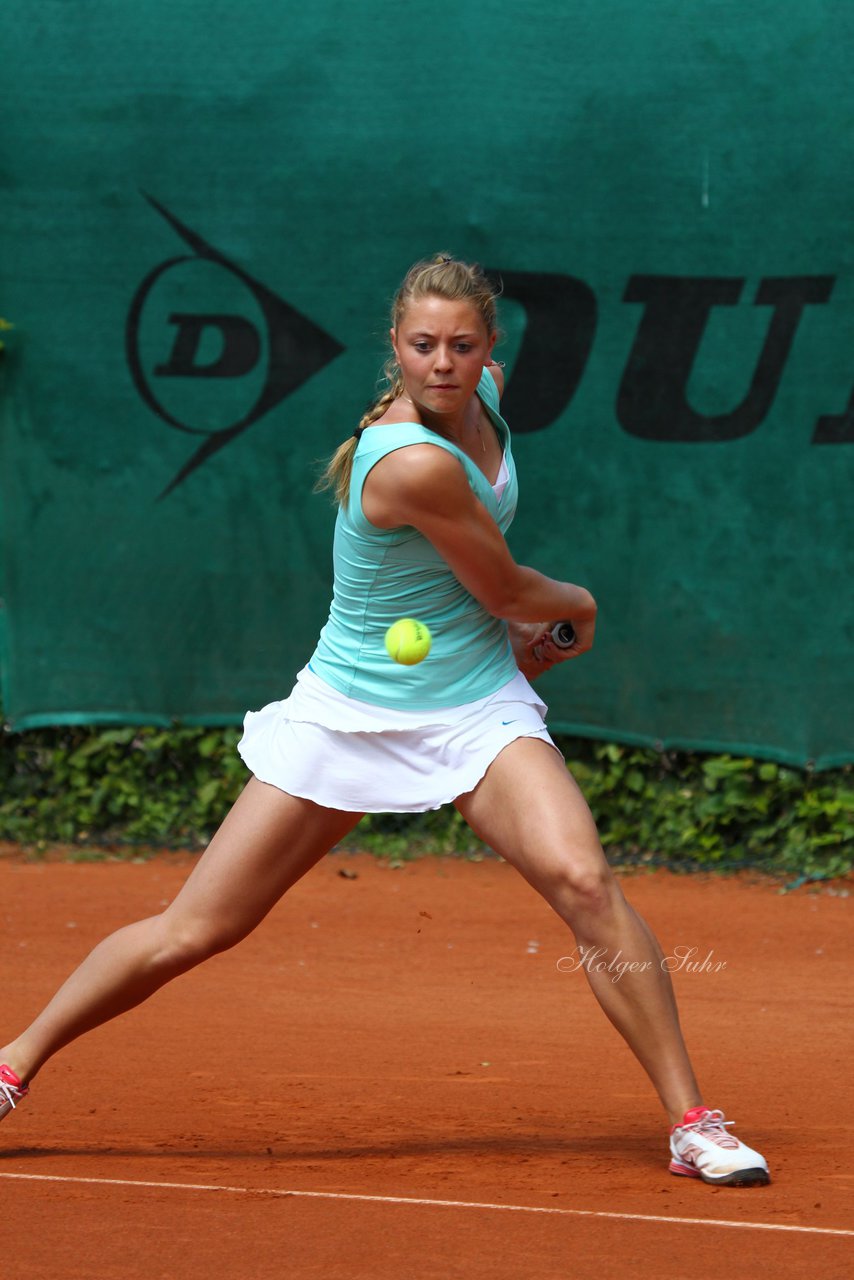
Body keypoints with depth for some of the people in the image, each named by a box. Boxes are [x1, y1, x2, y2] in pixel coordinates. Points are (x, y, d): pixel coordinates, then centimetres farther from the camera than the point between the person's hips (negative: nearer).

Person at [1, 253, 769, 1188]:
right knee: (190, 933, 0)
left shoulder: (486, 391, -2)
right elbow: (507, 592, -12)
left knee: (582, 879, -20)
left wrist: (523, 627, 13)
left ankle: (693, 1124, -13)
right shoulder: (410, 462, -26)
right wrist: (579, 605, 8)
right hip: (352, 715, -5)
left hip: (478, 707, 5)